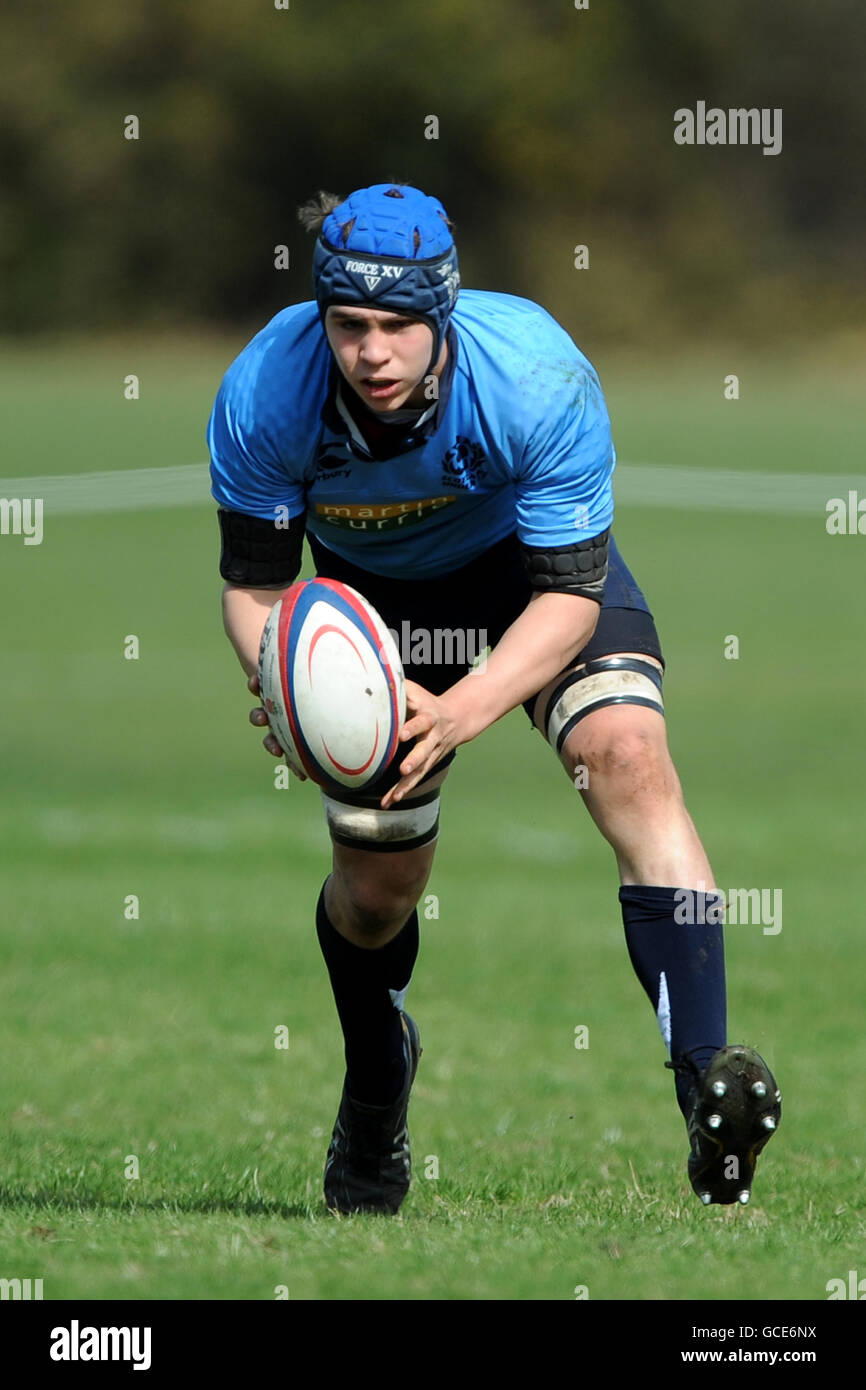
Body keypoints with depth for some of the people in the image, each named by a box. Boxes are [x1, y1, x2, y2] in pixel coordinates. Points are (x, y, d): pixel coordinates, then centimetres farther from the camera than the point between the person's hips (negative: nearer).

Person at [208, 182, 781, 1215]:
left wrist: (462, 713, -47)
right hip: (373, 589, 2)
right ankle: (375, 1089, 40)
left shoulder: (537, 379, -37)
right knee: (378, 879, 5)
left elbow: (570, 594, -32)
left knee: (627, 753, -29)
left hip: (526, 562, -2)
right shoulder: (262, 395, -31)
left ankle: (707, 1087, -38)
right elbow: (254, 583, -18)